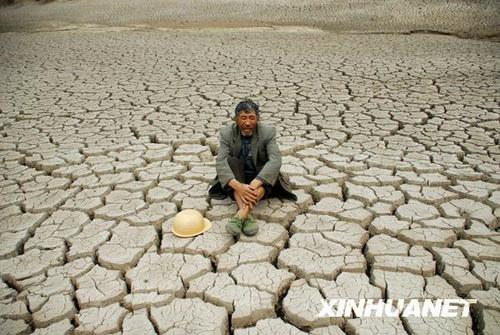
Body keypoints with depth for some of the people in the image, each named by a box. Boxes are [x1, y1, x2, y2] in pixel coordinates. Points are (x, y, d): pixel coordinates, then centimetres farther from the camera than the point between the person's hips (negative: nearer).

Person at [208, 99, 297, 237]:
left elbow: (275, 161, -28)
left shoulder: (268, 131, -15)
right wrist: (238, 186, -41)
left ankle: (241, 215, -45)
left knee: (271, 169, -31)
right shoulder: (226, 133, -13)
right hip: (236, 181, 1)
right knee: (232, 162, -28)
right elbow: (220, 163, -24)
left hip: (261, 180, -1)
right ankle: (246, 215, -42)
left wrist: (253, 185, -41)